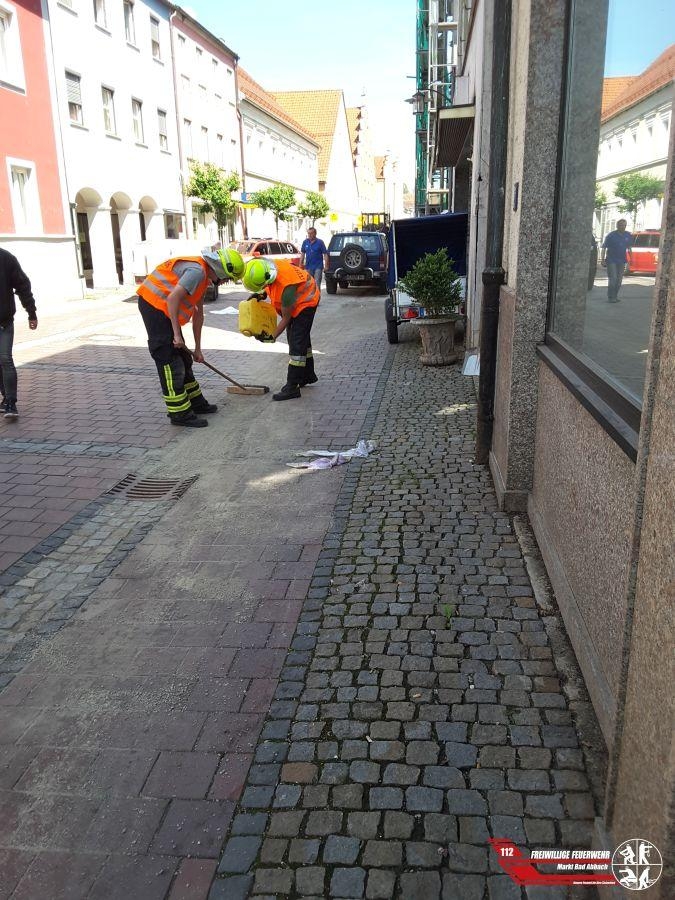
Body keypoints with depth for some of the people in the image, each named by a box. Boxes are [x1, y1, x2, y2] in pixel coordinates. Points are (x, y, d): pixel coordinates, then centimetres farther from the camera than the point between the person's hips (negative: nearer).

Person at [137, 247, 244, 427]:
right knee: (169, 361, -8)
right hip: (154, 304, -10)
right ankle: (180, 414, -4)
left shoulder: (203, 276, 15)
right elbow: (173, 298, -27)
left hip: (163, 309, 10)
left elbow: (198, 313, 19)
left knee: (183, 359, 16)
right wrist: (177, 334, -22)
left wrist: (197, 349, 21)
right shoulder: (197, 270, -18)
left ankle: (196, 402, 27)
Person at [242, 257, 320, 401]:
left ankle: (292, 387, -15)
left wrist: (273, 337, -19)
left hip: (305, 301, -9)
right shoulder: (268, 266, -19)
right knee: (302, 339, 20)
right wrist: (263, 293, -5)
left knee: (297, 342, -14)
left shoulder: (286, 286, -40)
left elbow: (286, 318, -26)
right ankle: (308, 375, 36)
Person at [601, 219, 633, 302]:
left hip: (621, 260, 5)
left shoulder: (628, 235, 5)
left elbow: (629, 247, 16)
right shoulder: (611, 235, -8)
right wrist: (603, 259, -13)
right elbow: (604, 247, -7)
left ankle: (615, 296, 19)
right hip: (611, 260, -5)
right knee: (612, 279, -10)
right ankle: (610, 297, -4)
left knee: (619, 280, 8)